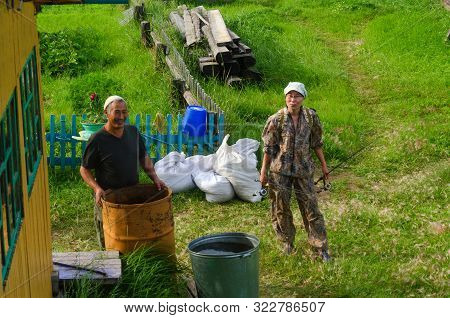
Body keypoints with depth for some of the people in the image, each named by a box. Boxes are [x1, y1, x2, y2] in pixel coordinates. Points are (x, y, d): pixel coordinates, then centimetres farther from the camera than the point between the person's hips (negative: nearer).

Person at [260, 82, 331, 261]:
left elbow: (316, 143, 10)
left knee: (310, 206, 3)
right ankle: (287, 243, 28)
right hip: (280, 170, -1)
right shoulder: (276, 120, -7)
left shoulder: (310, 117, 0)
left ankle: (320, 247, 10)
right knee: (281, 207, 8)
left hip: (303, 169, 1)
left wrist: (323, 164, 12)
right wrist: (264, 171, -2)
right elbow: (268, 147, -3)